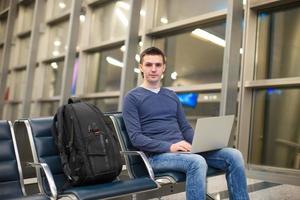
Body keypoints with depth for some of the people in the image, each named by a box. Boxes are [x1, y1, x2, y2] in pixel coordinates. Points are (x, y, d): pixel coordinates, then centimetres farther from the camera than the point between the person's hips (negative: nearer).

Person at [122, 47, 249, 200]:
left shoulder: (172, 96, 20)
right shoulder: (132, 98, 2)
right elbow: (136, 137, -8)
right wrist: (170, 146, -20)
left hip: (183, 150, 6)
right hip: (157, 154, -5)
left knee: (233, 156, -14)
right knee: (197, 162, -36)